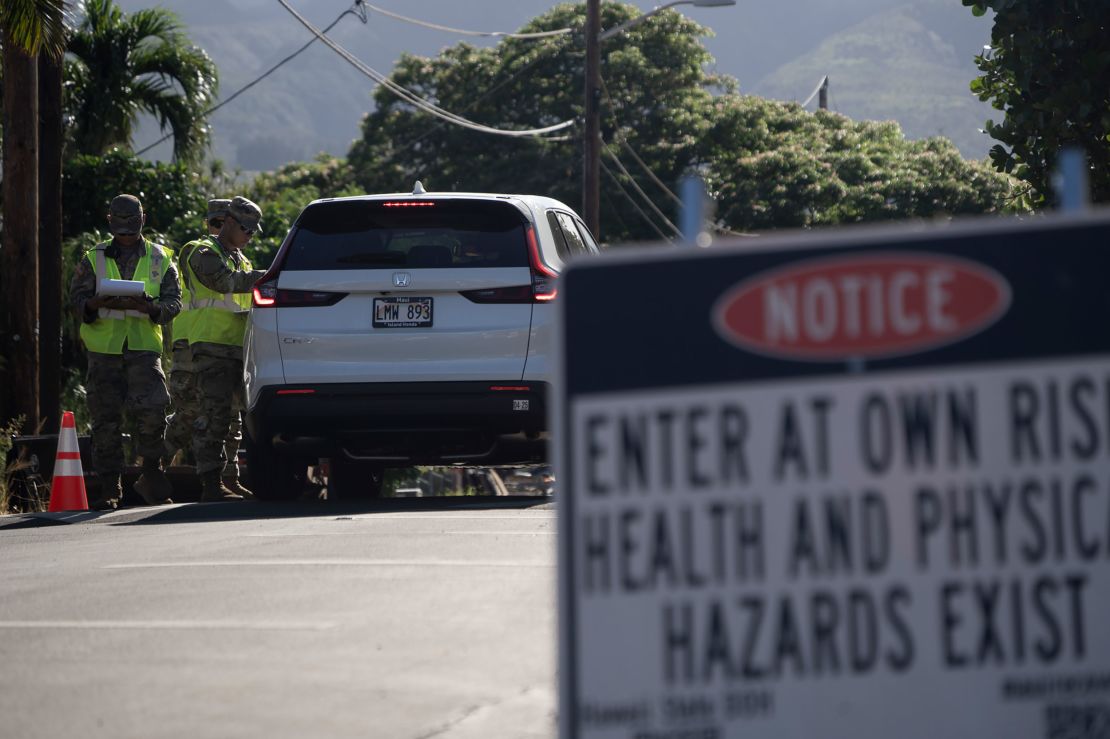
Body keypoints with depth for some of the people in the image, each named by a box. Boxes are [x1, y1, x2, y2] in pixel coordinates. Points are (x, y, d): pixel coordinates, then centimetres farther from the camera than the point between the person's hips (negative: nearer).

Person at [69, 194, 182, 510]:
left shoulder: (160, 259, 11)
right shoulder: (94, 259, 12)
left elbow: (173, 302, 4)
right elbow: (77, 297, 5)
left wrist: (147, 306, -17)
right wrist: (97, 303, -19)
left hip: (144, 347, -1)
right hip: (103, 348, 1)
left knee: (151, 407, -17)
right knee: (106, 418, 0)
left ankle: (152, 470, 3)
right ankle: (110, 486, 5)